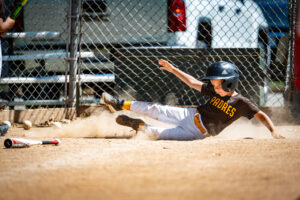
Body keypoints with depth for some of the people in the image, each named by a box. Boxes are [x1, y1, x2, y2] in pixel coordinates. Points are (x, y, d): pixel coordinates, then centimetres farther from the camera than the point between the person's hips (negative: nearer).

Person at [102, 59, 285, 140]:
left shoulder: (241, 103, -20)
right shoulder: (215, 91, -3)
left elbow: (261, 115, -21)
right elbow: (193, 83, 3)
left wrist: (273, 131, -36)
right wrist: (173, 69, 3)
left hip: (199, 133, -4)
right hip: (191, 115, 4)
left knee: (164, 133, -14)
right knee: (156, 110, 0)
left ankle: (140, 126, 10)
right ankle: (122, 104, 13)